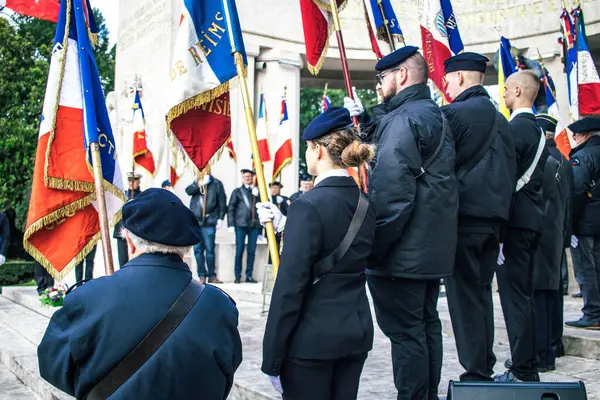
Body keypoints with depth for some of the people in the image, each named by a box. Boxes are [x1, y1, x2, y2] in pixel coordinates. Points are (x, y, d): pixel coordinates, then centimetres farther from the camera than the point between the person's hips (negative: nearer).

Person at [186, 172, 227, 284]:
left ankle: (212, 275, 8)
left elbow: (222, 202, 1)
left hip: (209, 222, -3)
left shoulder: (216, 184, 3)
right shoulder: (196, 183, 14)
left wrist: (220, 218, -5)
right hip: (195, 221, 3)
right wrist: (200, 183, -18)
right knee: (198, 249, 4)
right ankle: (202, 275, 10)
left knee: (209, 249, -2)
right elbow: (188, 191, -5)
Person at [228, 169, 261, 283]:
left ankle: (249, 276, 10)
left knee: (252, 251, 3)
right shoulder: (238, 192, 8)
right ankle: (237, 276, 4)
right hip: (241, 225, -2)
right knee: (239, 250, -2)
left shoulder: (257, 191, 13)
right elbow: (231, 209, 3)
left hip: (254, 225, 2)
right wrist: (231, 224, -5)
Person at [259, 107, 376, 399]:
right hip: (357, 331, 7)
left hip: (312, 338, -7)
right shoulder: (365, 205, 5)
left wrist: (272, 360, -12)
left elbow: (290, 288, -18)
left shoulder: (309, 205, -17)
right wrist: (284, 225, 19)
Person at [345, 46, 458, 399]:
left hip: (403, 252, -10)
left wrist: (373, 247, -19)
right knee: (427, 324, 17)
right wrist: (365, 119, 16)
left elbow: (392, 193, -23)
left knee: (406, 332, -3)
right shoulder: (435, 115, 16)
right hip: (434, 248, 10)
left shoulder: (403, 118, -15)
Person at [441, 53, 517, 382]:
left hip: (463, 217, -8)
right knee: (481, 292, 15)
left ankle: (475, 373, 3)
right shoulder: (500, 119, 13)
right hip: (493, 217, 8)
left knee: (464, 296, -1)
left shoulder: (453, 113, -11)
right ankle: (485, 369, 23)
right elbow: (509, 170, 16)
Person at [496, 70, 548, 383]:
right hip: (532, 219, 10)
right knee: (523, 294, 15)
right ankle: (527, 367, 24)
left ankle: (523, 371, 1)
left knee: (514, 295, -5)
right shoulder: (538, 130, 16)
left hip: (515, 221, -10)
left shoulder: (516, 129, -14)